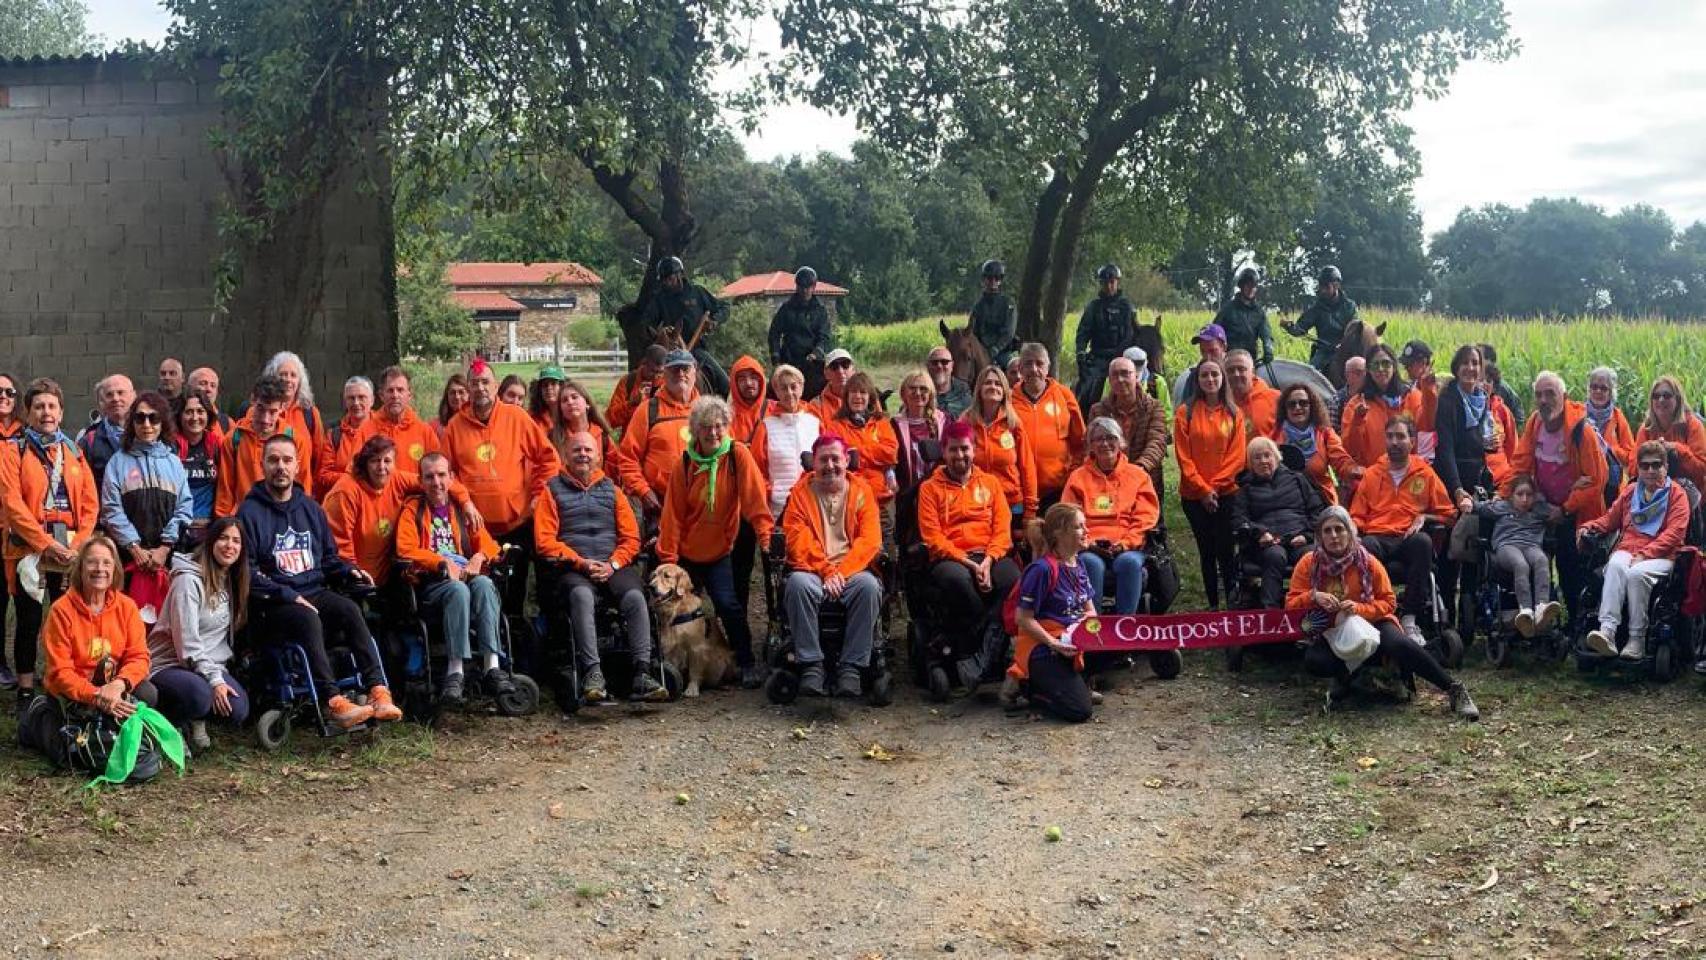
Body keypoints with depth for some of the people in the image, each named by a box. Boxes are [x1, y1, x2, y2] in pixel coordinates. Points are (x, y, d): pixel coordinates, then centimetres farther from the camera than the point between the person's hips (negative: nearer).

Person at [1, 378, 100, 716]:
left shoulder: (74, 452, 13)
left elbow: (91, 504, 6)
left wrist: (78, 545, -8)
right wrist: (46, 544, -16)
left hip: (71, 553, 3)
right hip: (29, 552, -3)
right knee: (29, 623, 3)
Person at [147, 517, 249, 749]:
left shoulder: (231, 582, 10)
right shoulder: (189, 580, -14)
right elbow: (187, 641, -19)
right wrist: (214, 680, -23)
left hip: (212, 665, 6)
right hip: (169, 665, -6)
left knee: (238, 711, -22)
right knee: (201, 695, -37)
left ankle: (196, 720, 7)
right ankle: (168, 725, -7)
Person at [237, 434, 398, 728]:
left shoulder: (311, 508, 18)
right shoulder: (250, 512, 0)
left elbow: (328, 557, 26)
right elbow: (247, 572, -7)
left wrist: (348, 571, 4)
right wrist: (289, 596, -15)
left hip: (315, 593, 5)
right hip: (273, 605, -4)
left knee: (349, 608, -27)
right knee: (308, 619, -35)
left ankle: (377, 690, -36)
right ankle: (333, 701, -42)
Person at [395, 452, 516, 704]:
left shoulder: (462, 508, 23)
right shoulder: (412, 509, 12)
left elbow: (487, 542, 15)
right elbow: (406, 551, -3)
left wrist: (479, 557, -10)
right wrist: (443, 563, -15)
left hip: (465, 576, 3)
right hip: (429, 583, -3)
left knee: (484, 584, -32)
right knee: (458, 589, -36)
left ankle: (492, 666, -40)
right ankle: (455, 671, -40)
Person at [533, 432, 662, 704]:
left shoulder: (611, 490, 20)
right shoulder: (553, 490, 12)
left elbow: (631, 538, 14)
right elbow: (545, 540, 1)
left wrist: (613, 564, -5)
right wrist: (581, 562, -10)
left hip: (613, 567, 2)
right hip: (571, 569, -2)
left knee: (635, 596, -28)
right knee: (582, 596, -36)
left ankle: (641, 674, -31)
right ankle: (592, 673, -39)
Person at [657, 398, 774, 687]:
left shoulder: (737, 454, -10)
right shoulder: (684, 463, -5)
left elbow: (755, 499, -15)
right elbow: (673, 515, -5)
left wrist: (766, 534, -26)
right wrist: (668, 558, -8)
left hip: (719, 552, -2)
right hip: (687, 553, 2)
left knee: (728, 604, -16)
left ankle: (747, 663, 1)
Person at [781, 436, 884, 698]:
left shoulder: (861, 491, 8)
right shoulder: (801, 492, 7)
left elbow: (870, 540, -3)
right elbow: (798, 541, -3)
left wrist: (841, 573, -15)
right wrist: (826, 572, -16)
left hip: (852, 570, 0)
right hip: (812, 570, 0)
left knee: (869, 586, -32)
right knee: (798, 584, -34)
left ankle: (851, 667, -24)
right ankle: (811, 665, -25)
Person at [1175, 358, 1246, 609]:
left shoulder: (1234, 413, 5)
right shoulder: (1185, 412, 2)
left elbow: (1237, 456, -1)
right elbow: (1183, 456, -3)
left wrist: (1215, 485, -10)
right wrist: (1203, 489, -10)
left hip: (1227, 492, 0)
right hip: (1194, 495, 1)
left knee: (1225, 551, -3)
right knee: (1206, 551, 8)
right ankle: (1213, 605, 14)